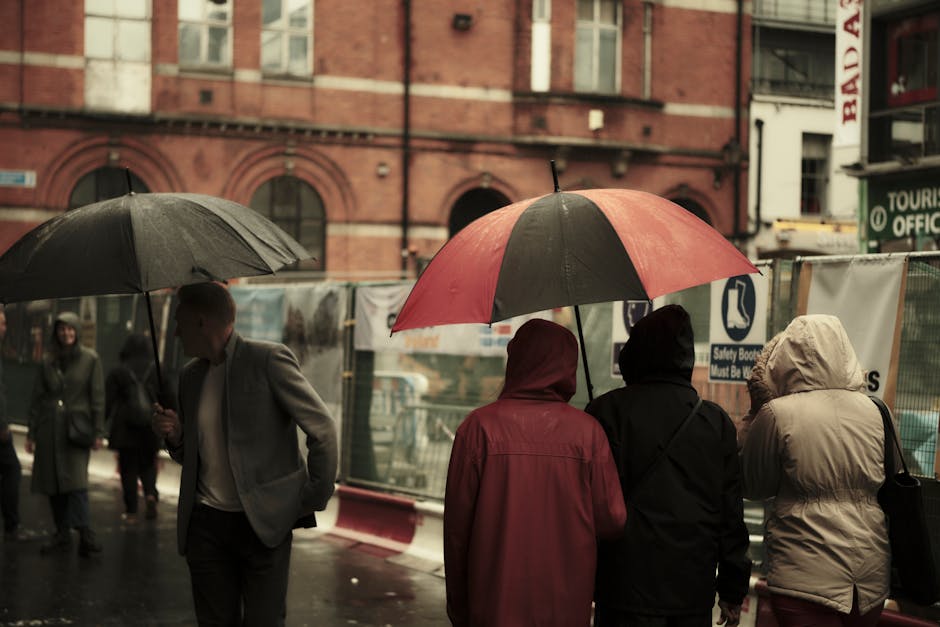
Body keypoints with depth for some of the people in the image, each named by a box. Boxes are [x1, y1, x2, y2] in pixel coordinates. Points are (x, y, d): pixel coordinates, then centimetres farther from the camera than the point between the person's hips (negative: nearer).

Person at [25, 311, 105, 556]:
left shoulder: (90, 359, 0)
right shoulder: (47, 362, 9)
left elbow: (97, 397, -1)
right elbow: (36, 398, 11)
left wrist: (98, 432, -6)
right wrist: (31, 433, 8)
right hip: (49, 428, 4)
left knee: (76, 481, -16)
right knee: (52, 484, 4)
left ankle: (85, 534, -19)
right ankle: (62, 534, 11)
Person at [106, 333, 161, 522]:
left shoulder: (118, 372, -3)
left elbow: (107, 402, -2)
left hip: (125, 430, -1)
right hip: (150, 430, 1)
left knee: (128, 468, 5)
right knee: (148, 464, 16)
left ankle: (131, 511, 4)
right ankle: (150, 494, -9)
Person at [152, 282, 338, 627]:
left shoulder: (269, 359, -8)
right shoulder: (190, 377, 12)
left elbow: (323, 429, -7)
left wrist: (313, 500, -6)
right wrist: (175, 436, 0)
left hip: (263, 522, -6)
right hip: (206, 523, 6)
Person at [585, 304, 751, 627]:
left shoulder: (606, 410, -5)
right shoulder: (718, 421, 5)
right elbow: (732, 514, 6)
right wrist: (733, 591, 13)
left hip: (627, 592, -3)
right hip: (695, 595, 3)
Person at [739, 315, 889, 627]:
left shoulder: (778, 413, -12)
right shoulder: (872, 410, 2)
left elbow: (752, 487, 1)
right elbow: (886, 479, 15)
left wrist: (755, 423, 10)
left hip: (809, 574, -5)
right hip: (871, 566, 5)